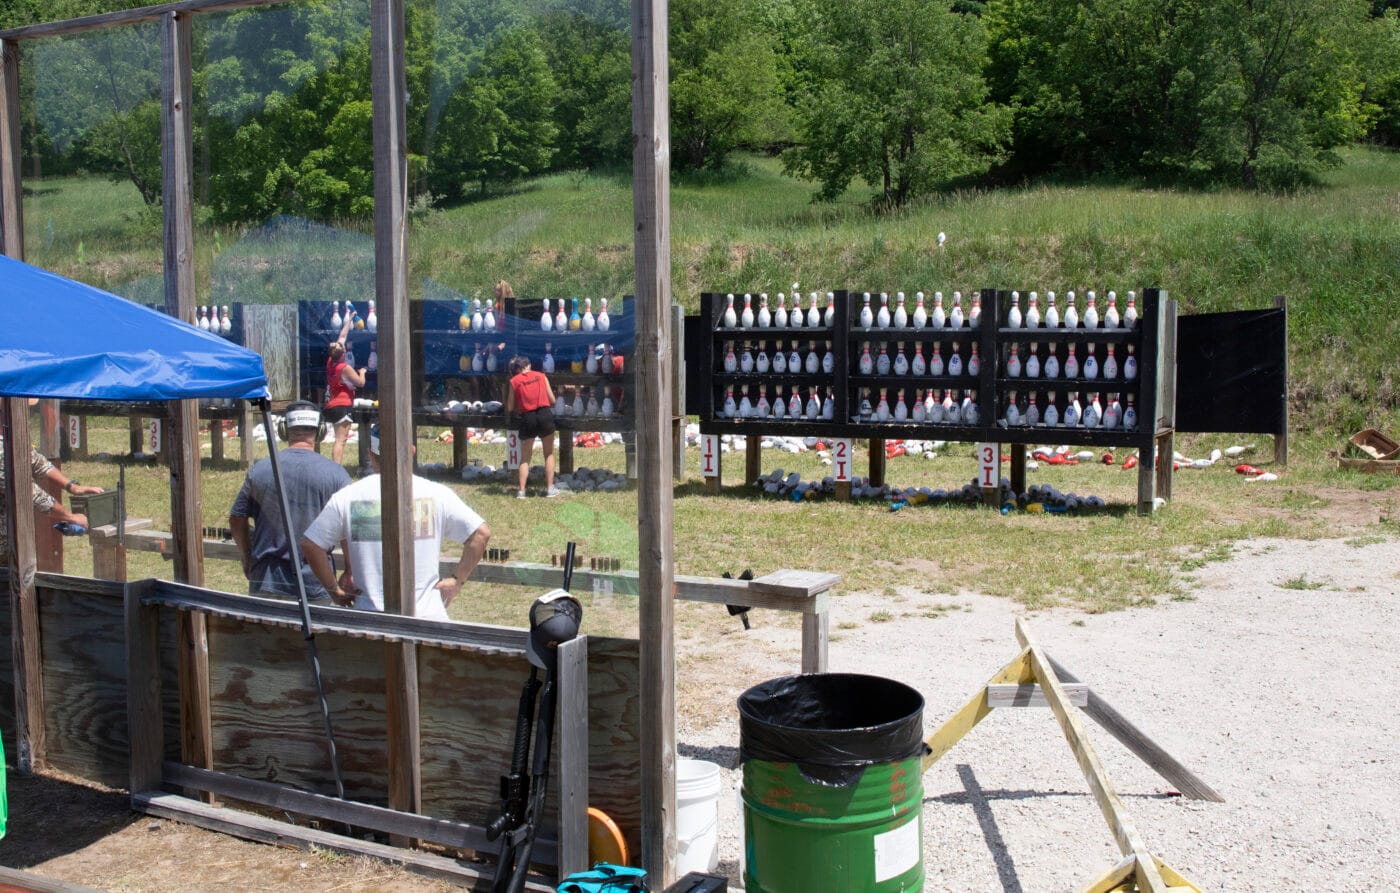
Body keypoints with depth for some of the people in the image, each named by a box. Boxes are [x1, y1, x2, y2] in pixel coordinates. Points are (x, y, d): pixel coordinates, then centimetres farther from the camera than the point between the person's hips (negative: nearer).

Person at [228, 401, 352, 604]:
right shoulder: (335, 474, -6)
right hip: (315, 587, -2)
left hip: (266, 583, 2)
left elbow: (236, 519, 9)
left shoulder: (259, 470, 1)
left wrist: (248, 560, 25)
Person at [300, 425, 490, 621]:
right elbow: (481, 534, -3)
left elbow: (310, 544, 2)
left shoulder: (347, 497, 1)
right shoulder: (436, 493, -1)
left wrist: (333, 589, 11)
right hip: (427, 613, -1)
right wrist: (457, 580, 5)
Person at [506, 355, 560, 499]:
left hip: (526, 418, 0)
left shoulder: (514, 381, 7)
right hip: (544, 414, 0)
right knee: (549, 454, 13)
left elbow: (510, 408, 7)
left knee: (525, 457, 12)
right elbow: (552, 400, 10)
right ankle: (550, 489, 10)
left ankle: (521, 491, 6)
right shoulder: (541, 376, 10)